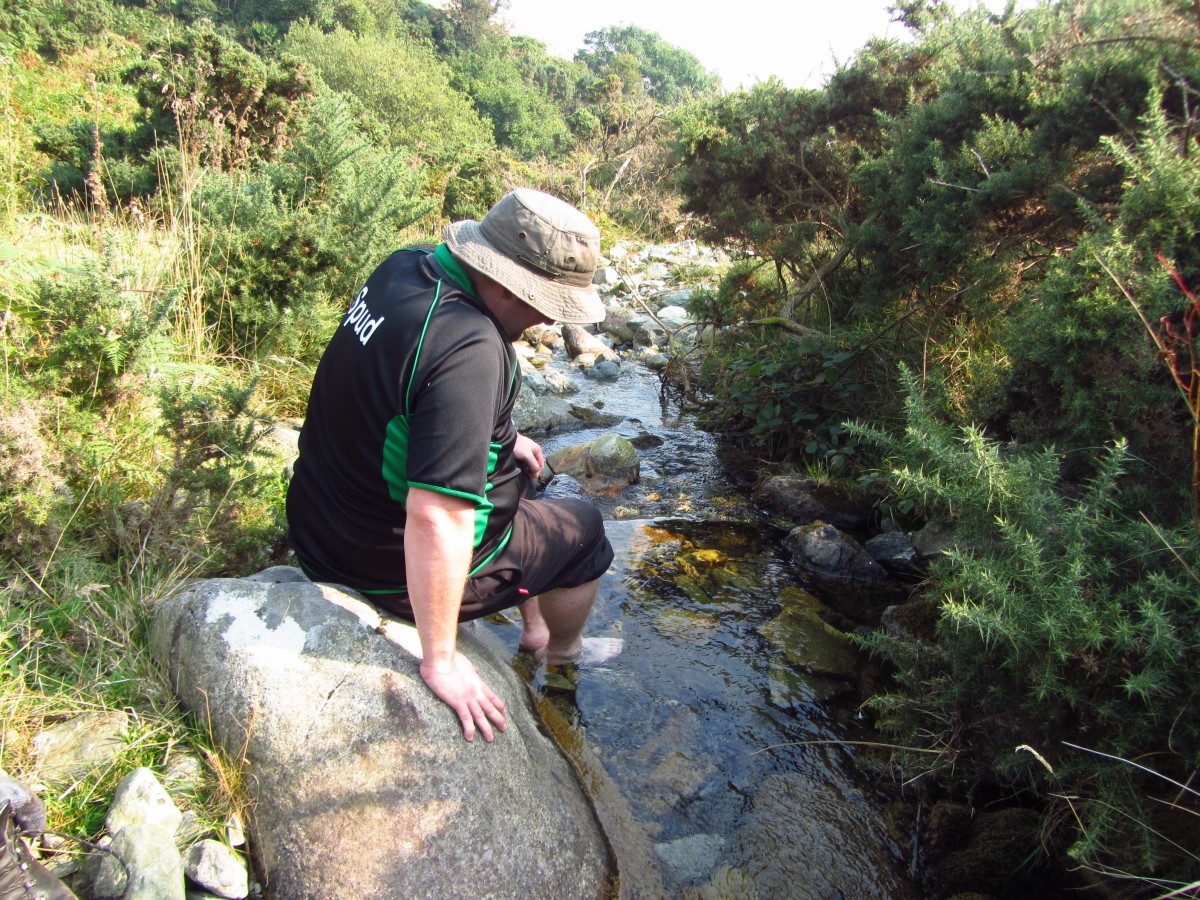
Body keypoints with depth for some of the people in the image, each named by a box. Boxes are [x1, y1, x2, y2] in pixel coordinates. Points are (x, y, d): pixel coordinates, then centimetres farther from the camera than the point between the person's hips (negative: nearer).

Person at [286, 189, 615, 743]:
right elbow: (435, 520, -37)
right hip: (393, 568, -8)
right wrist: (440, 659, -27)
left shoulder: (405, 267, -5)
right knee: (582, 530, 14)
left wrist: (500, 437, 19)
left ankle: (533, 630, 46)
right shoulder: (469, 349, -33)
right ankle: (562, 656, 42)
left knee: (520, 477, 30)